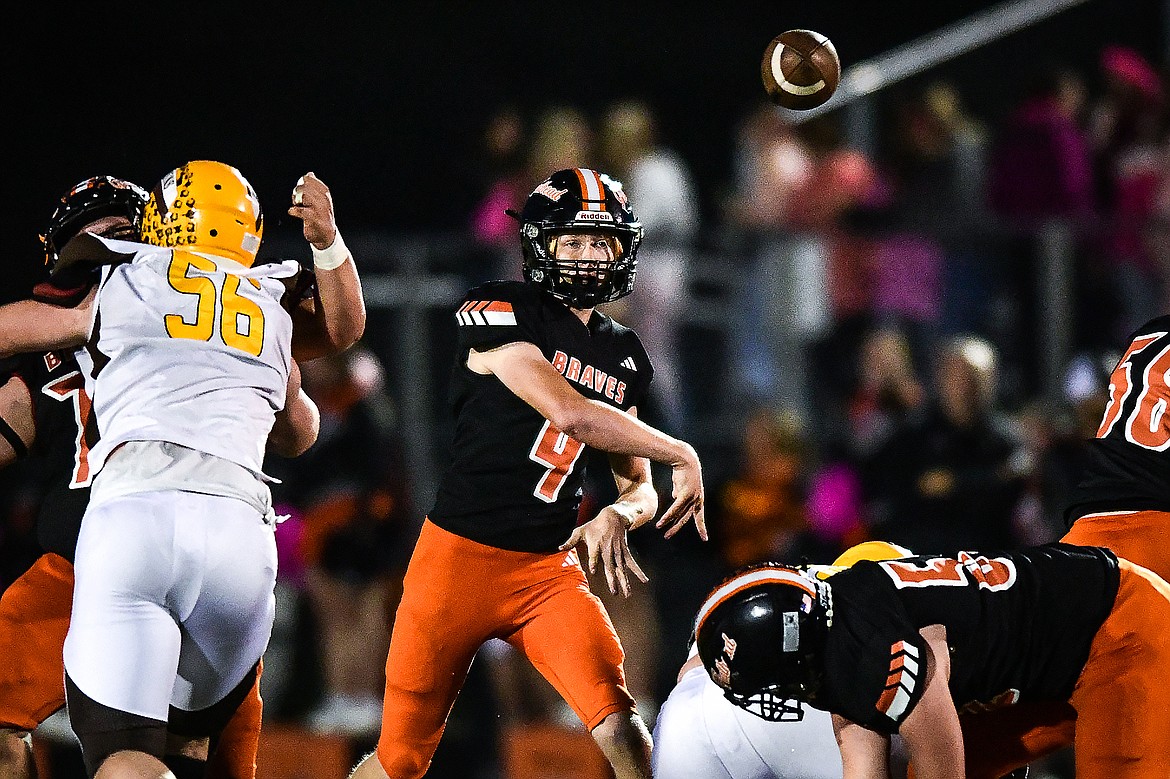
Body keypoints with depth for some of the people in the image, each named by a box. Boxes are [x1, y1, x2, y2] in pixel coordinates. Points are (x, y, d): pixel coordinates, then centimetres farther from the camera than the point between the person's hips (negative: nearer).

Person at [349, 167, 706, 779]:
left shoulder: (623, 357, 11)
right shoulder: (502, 313, -10)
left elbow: (640, 489, 13)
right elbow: (568, 412, -23)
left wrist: (616, 516, -11)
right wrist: (681, 455, -12)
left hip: (547, 571, 5)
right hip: (460, 559, -5)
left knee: (618, 725, -20)